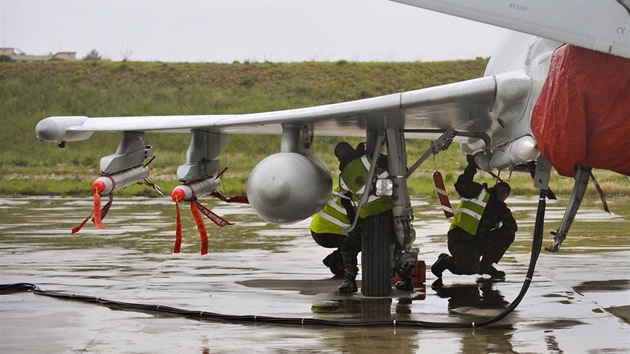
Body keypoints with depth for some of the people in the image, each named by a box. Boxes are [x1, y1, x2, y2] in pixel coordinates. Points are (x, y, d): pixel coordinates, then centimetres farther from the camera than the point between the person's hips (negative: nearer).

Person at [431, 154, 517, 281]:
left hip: (478, 243, 7)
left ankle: (486, 265, 1)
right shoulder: (480, 192, -2)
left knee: (508, 235, -4)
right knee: (471, 268, -28)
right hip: (459, 238, -7)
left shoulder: (500, 208, 17)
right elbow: (461, 187, -18)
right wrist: (471, 168, -23)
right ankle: (445, 261, 4)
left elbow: (512, 227, 8)